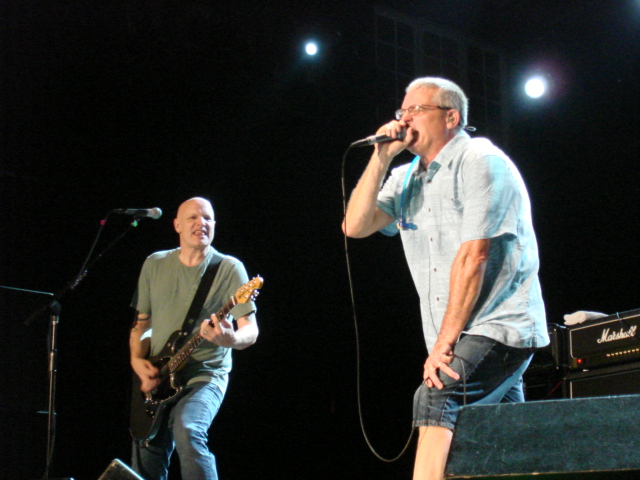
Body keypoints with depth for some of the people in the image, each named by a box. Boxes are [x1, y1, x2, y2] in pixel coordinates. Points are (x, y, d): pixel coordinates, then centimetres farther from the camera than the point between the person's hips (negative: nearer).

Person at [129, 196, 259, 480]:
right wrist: (137, 360, -3)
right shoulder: (154, 265, 8)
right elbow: (142, 322, 14)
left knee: (187, 428, -33)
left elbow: (251, 331, -10)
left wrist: (230, 339, -32)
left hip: (205, 375, -4)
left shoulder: (229, 268, -5)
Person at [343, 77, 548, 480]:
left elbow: (473, 256, -16)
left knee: (437, 398, -28)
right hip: (457, 341, 7)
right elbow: (355, 227, 4)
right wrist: (381, 159, -4)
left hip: (500, 328, -7)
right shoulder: (405, 178, 16)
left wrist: (443, 344, -19)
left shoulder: (480, 162, -9)